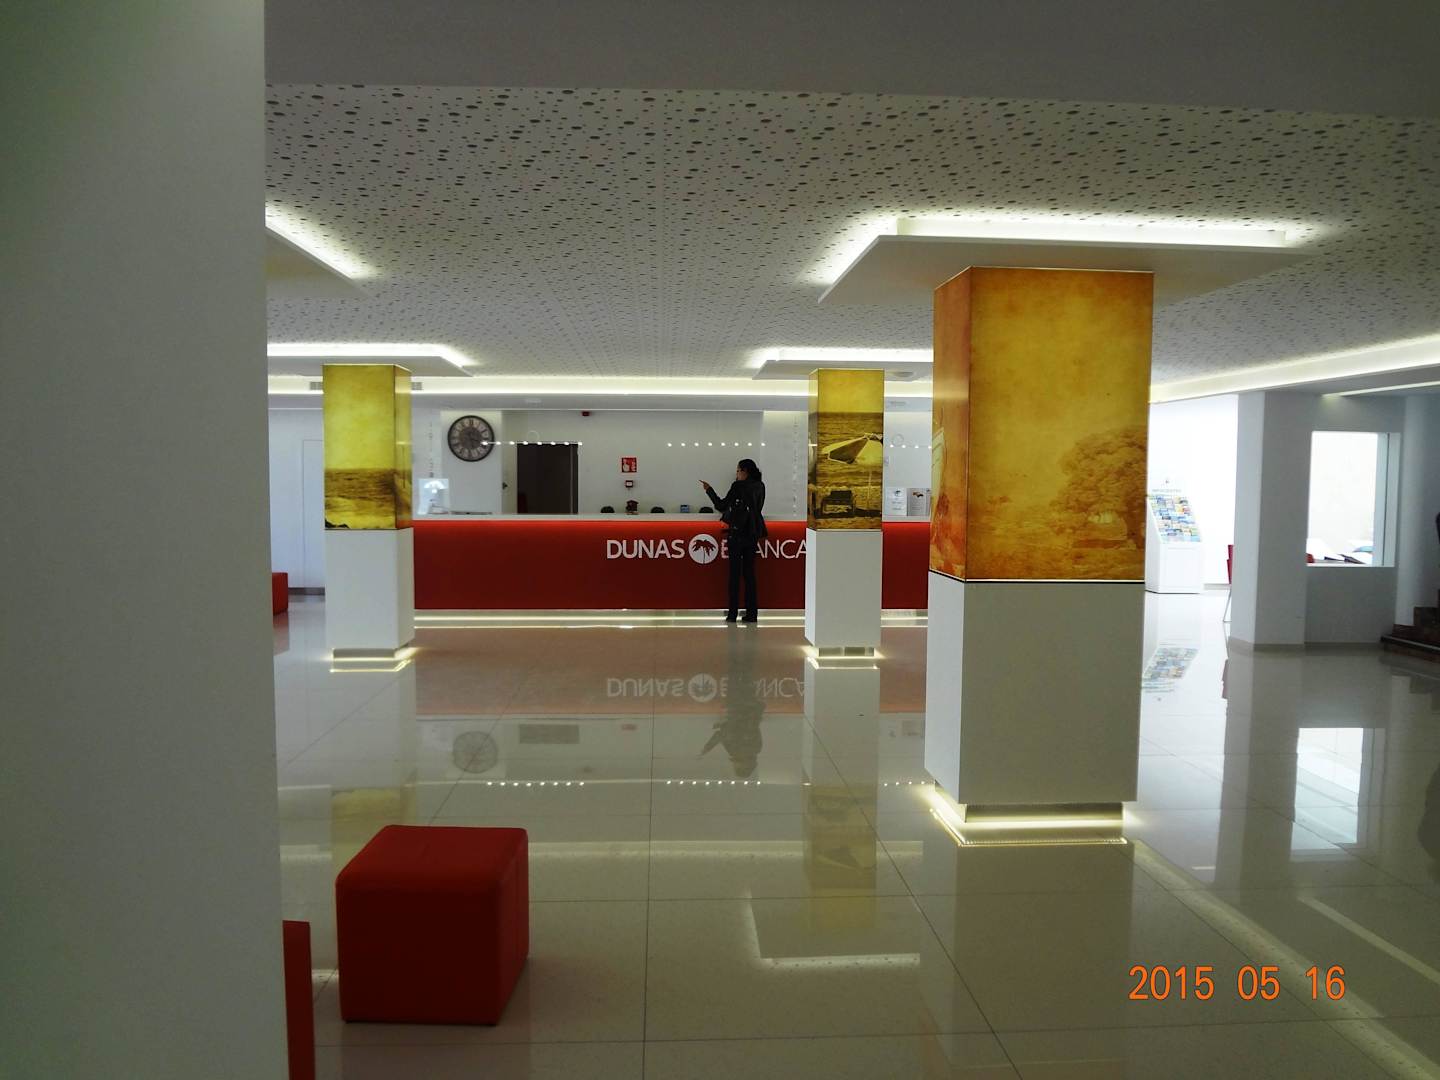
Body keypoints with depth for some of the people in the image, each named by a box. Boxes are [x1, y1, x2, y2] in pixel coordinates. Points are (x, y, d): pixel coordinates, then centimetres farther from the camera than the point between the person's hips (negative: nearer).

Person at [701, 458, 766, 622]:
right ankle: (751, 613, 8)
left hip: (737, 533, -5)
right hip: (753, 534, 5)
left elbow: (721, 506, -5)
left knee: (735, 573, 0)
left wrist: (709, 490, 6)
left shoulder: (739, 487, -10)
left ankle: (733, 613, 0)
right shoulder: (759, 486, 7)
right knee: (749, 573, 9)